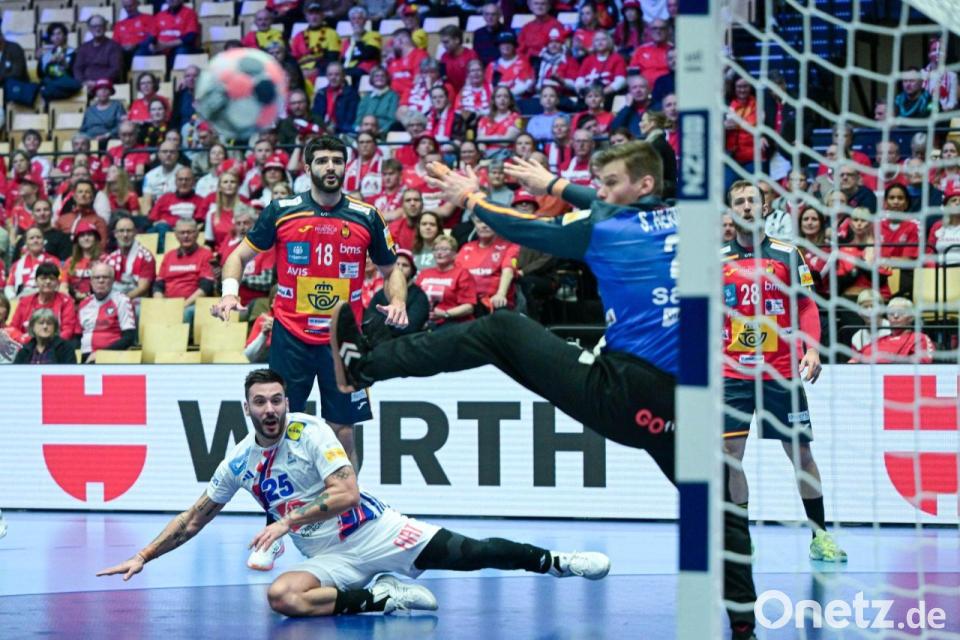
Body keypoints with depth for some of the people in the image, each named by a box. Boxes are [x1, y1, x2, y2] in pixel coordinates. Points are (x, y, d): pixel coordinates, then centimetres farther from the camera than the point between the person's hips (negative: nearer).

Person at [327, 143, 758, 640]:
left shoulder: (604, 228, -1)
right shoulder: (679, 220, 13)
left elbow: (521, 229, 12)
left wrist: (472, 198, 30)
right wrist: (555, 185, 46)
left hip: (618, 390, -4)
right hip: (681, 407, 4)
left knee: (501, 330, 8)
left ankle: (363, 363, 10)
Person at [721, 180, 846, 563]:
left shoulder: (787, 255, 3)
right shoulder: (718, 259, 6)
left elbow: (807, 306, 2)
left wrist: (812, 349, -12)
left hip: (781, 373, -1)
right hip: (732, 373, 1)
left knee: (800, 451, 3)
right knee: (730, 452, -5)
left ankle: (820, 536, 13)